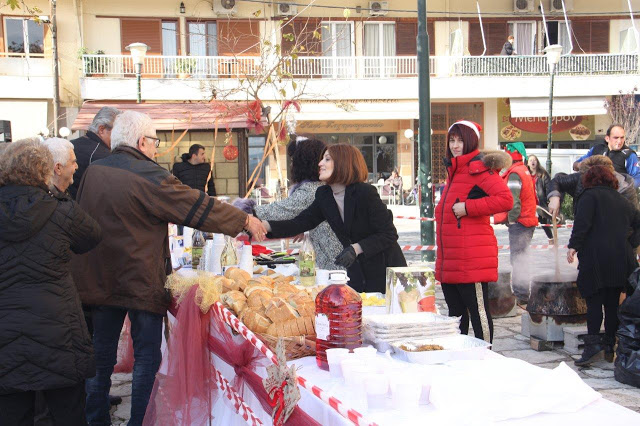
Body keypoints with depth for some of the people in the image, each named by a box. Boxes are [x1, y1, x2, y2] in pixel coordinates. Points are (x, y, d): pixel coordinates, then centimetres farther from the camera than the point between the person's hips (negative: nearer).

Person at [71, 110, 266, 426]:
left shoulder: (93, 172, 3)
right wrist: (245, 221, -1)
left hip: (98, 279, 6)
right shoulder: (149, 176, -17)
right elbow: (199, 207, -13)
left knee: (101, 354, 17)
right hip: (141, 282, -6)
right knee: (147, 357, 7)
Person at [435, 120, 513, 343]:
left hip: (472, 260, -9)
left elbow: (506, 199, -23)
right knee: (456, 312, 16)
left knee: (478, 312, -3)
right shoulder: (454, 170, 19)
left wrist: (468, 207, -21)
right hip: (449, 261, 9)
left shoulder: (478, 168, -9)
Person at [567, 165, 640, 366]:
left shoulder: (590, 196, 0)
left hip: (595, 257, -5)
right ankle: (610, 346, 11)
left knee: (594, 301, -5)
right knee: (613, 303, 8)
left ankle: (593, 343, -14)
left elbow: (582, 223, -12)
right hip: (621, 258, 5)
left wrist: (574, 246, -12)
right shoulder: (622, 201, 19)